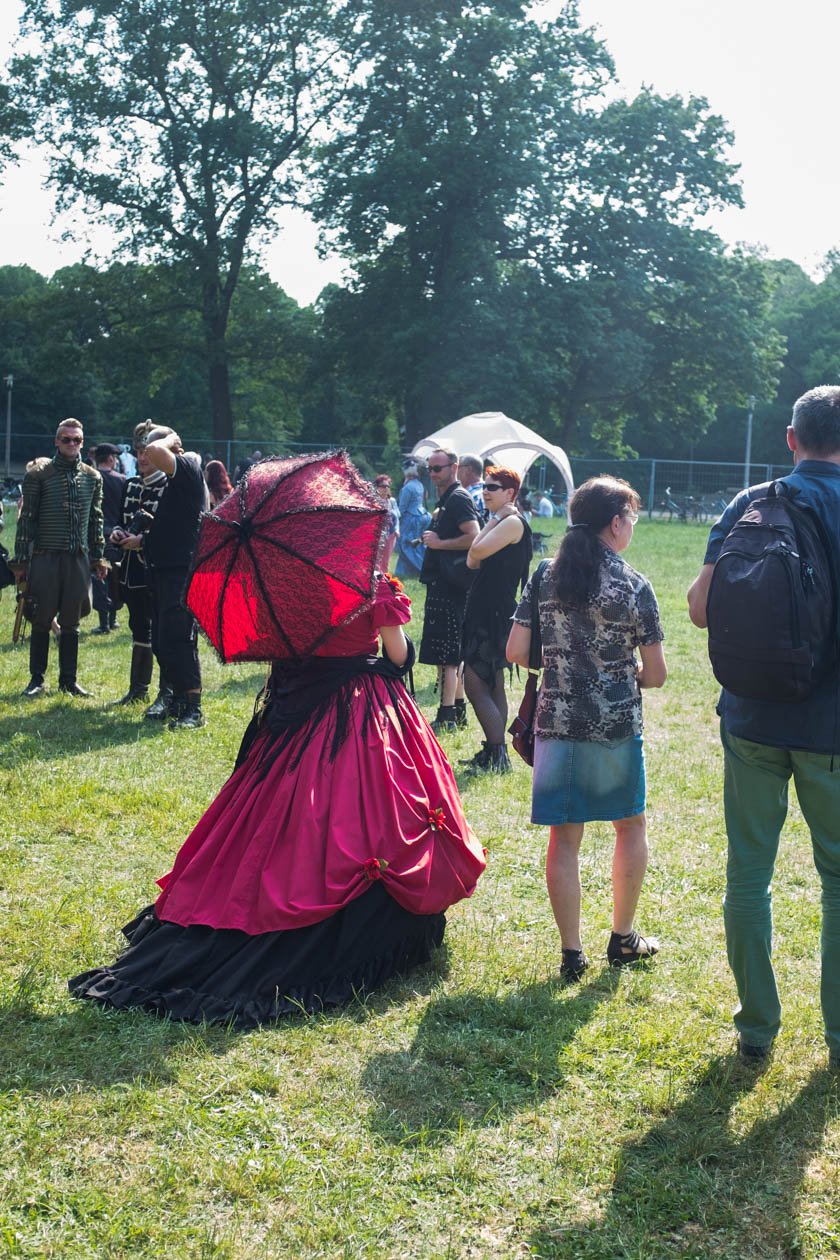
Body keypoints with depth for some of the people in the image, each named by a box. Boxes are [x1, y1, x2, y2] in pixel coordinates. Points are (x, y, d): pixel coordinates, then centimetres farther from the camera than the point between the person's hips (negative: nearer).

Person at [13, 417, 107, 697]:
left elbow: (96, 521, 15)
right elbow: (27, 518, -1)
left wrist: (98, 558, 10)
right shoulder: (39, 474, 0)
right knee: (42, 621, 2)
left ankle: (69, 679, 15)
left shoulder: (92, 478, 10)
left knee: (71, 623, 7)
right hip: (46, 557, -3)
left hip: (79, 558, 3)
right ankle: (37, 679, 11)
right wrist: (21, 559, -4)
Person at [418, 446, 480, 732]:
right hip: (441, 583, 11)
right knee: (453, 654, 15)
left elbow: (474, 538, -25)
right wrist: (431, 537, 14)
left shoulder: (458, 499, -13)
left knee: (444, 654, -9)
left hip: (448, 585, -11)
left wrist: (439, 543, -18)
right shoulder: (445, 500, 18)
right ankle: (458, 710, 22)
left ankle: (446, 716, -8)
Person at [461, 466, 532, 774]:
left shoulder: (513, 522, -13)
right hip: (486, 610, 11)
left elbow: (477, 551, -23)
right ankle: (494, 754, 19)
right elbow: (472, 561, 10)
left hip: (496, 612, -11)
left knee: (475, 683, -12)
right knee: (492, 685, 13)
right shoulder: (500, 522, 17)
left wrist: (494, 519, -10)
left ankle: (498, 756, -10)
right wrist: (493, 520, 6)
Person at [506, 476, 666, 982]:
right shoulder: (634, 585, -7)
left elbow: (517, 652, -2)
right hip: (617, 726, -2)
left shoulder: (546, 576, 0)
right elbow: (656, 674, -6)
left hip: (556, 722, 2)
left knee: (565, 837, 7)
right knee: (631, 825, 19)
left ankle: (572, 953, 11)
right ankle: (623, 939, 26)